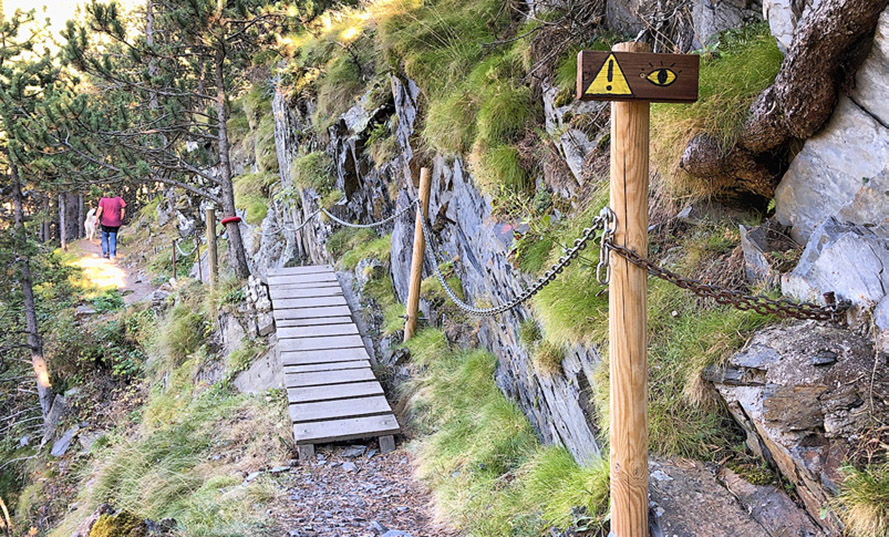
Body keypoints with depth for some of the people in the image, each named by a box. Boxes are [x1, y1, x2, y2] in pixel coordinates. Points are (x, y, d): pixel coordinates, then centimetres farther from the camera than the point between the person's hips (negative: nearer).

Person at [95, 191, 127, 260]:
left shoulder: (103, 200, 4)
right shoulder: (118, 199, 5)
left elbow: (100, 210, -7)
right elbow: (123, 209, -2)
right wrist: (121, 220, 3)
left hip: (105, 222, 0)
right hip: (115, 223, 0)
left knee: (104, 237, 17)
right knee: (113, 238, 6)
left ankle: (105, 253, 14)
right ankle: (112, 254, 2)